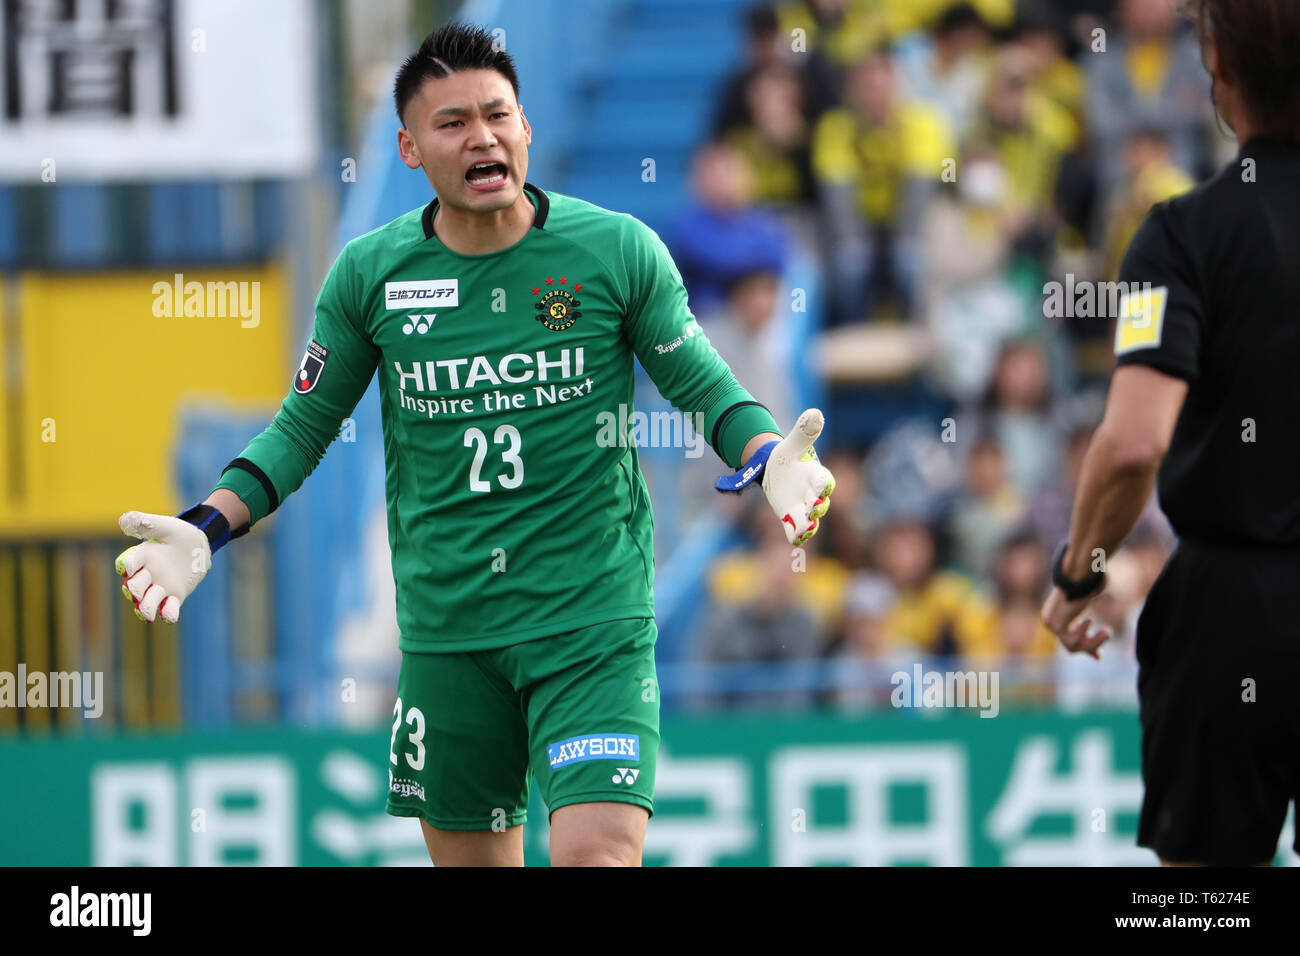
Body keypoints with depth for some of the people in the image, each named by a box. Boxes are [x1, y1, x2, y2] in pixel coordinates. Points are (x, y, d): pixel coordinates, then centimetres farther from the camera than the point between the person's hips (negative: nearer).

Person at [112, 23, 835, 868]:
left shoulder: (619, 251, -5)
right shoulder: (368, 274, 0)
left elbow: (704, 386, 5)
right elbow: (305, 426, 11)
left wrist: (769, 457, -15)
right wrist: (204, 532, -2)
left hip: (594, 619, -2)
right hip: (446, 631, 3)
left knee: (598, 855, -20)